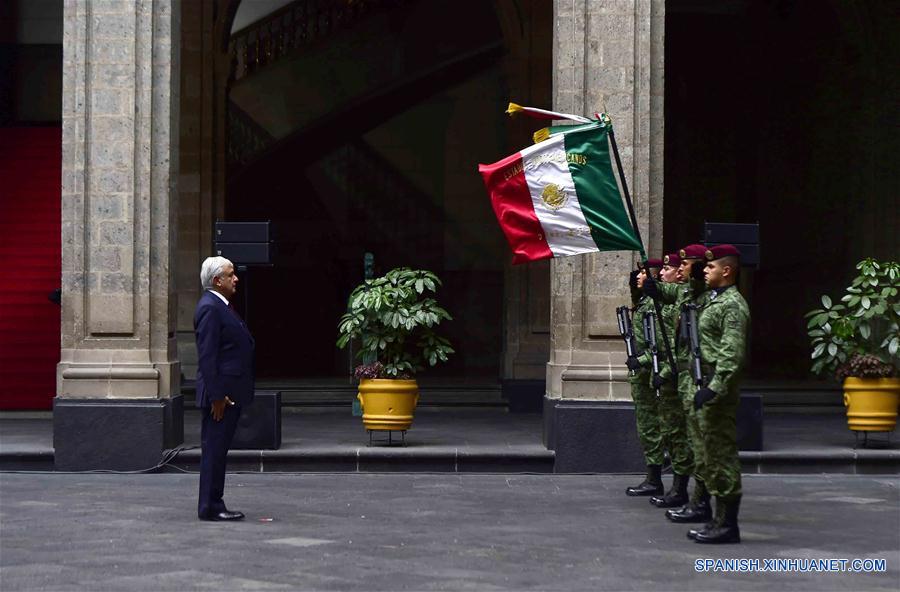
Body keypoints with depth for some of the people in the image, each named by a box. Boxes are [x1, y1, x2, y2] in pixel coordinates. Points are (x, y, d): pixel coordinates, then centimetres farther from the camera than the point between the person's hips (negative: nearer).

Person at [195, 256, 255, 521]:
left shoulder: (222, 306, 17)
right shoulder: (210, 308, -15)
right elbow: (207, 356, -20)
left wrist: (224, 394, 19)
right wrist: (217, 395, -22)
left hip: (231, 393, 10)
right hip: (221, 394, -10)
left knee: (218, 450, 12)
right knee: (214, 449, -6)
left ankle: (214, 505, 17)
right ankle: (209, 507, -2)